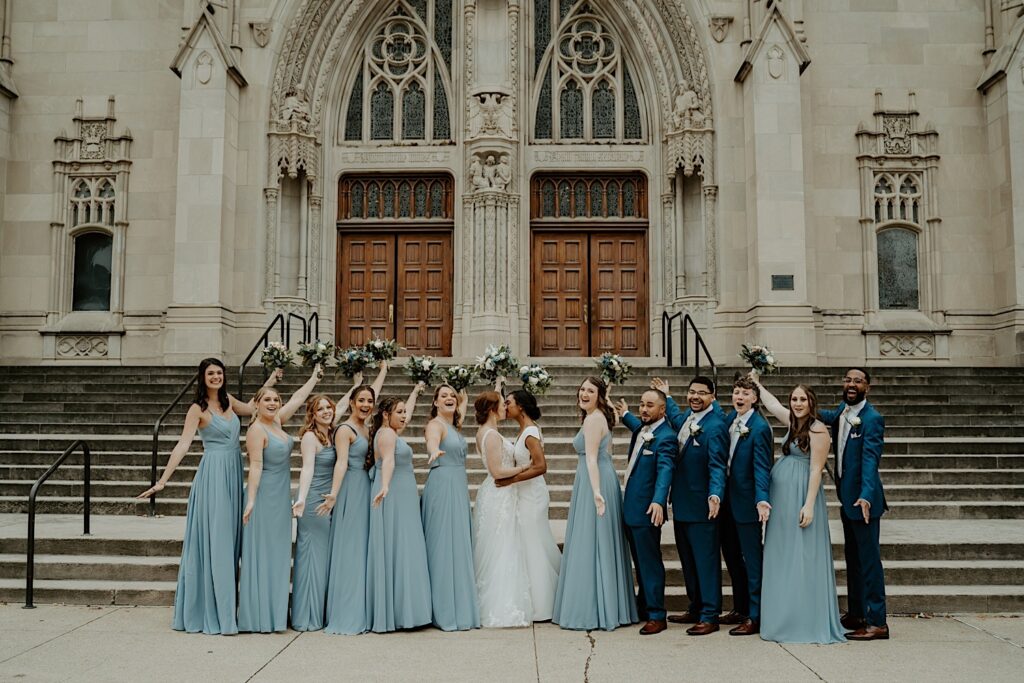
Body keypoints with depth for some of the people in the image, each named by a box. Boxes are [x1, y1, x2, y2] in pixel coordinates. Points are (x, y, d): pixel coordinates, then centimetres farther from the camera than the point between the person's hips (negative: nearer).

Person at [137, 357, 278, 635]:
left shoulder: (228, 400, 10)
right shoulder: (198, 408, -7)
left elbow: (250, 408, 31)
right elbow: (182, 445, -14)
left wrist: (268, 383, 31)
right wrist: (162, 481, -21)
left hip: (233, 474, 7)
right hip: (213, 474, -7)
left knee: (229, 538, 9)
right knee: (213, 540, -5)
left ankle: (225, 608, 17)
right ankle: (211, 611, 1)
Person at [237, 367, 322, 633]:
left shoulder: (276, 421, 9)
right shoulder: (257, 429, -13)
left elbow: (298, 398, 20)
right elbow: (255, 466, -19)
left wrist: (315, 377, 27)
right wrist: (251, 499, -22)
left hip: (281, 497, 9)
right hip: (265, 496, -9)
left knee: (277, 553, 10)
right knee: (261, 553, -5)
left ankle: (274, 613, 17)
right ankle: (258, 618, 0)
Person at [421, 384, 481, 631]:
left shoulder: (453, 426, 15)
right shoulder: (435, 425, -11)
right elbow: (432, 441, -35)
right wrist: (435, 450, -55)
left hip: (459, 488, 9)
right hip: (442, 488, -9)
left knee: (460, 546, 11)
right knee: (444, 547, -8)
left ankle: (460, 607, 18)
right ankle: (447, 613, -4)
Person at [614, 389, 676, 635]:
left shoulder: (666, 437, -17)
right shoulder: (641, 428, 10)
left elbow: (665, 470, -30)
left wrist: (658, 501, -42)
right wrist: (625, 414, 46)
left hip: (647, 509, -9)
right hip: (630, 508, 9)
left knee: (650, 562, -2)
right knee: (640, 562, 18)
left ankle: (656, 615, 6)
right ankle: (643, 607, 30)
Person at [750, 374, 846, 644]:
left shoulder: (817, 429, -11)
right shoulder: (794, 422, 12)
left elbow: (816, 470, -15)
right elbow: (772, 404, 30)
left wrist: (809, 505, -19)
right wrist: (757, 384, 36)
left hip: (801, 495, -8)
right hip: (781, 496, 8)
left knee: (801, 558, -4)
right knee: (782, 559, 11)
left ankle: (807, 623, 4)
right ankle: (785, 619, 18)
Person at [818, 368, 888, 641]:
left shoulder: (872, 418, -17)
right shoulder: (842, 410, 8)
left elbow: (870, 459, -27)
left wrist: (866, 495, -38)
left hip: (863, 499, -9)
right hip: (846, 497, 9)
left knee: (869, 559, -4)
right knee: (852, 557, 17)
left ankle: (877, 623, 3)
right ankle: (856, 615, 29)